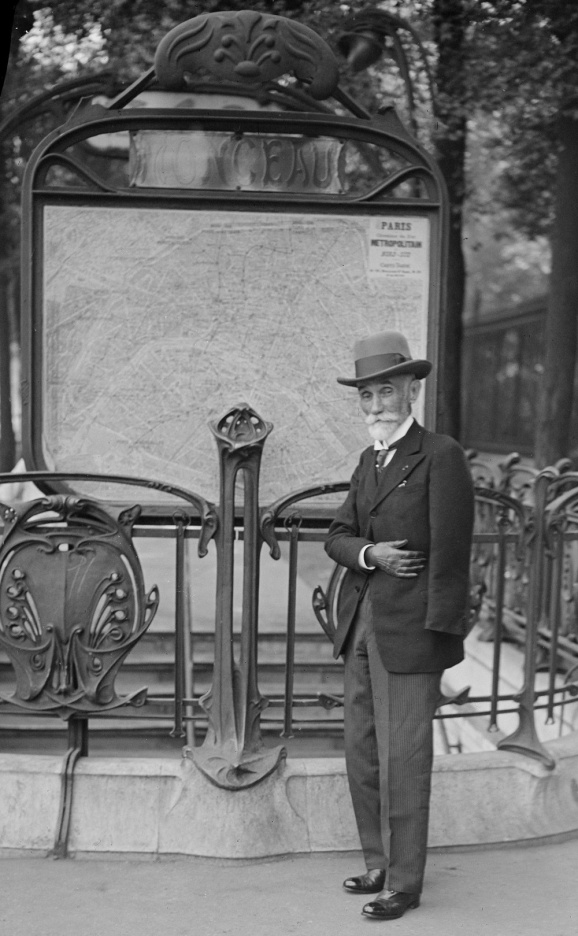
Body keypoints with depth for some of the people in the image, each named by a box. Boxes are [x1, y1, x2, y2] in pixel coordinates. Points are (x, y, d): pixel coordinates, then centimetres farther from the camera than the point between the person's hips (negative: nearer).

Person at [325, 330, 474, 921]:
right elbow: (337, 538, 12)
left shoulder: (441, 457, -10)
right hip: (361, 627, 8)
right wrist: (369, 554, -10)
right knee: (362, 755, 13)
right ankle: (380, 864, 27)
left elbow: (450, 556, -13)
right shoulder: (369, 461, 14)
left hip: (409, 633, -7)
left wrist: (439, 639, -15)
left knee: (403, 760, -1)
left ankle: (404, 883, 11)